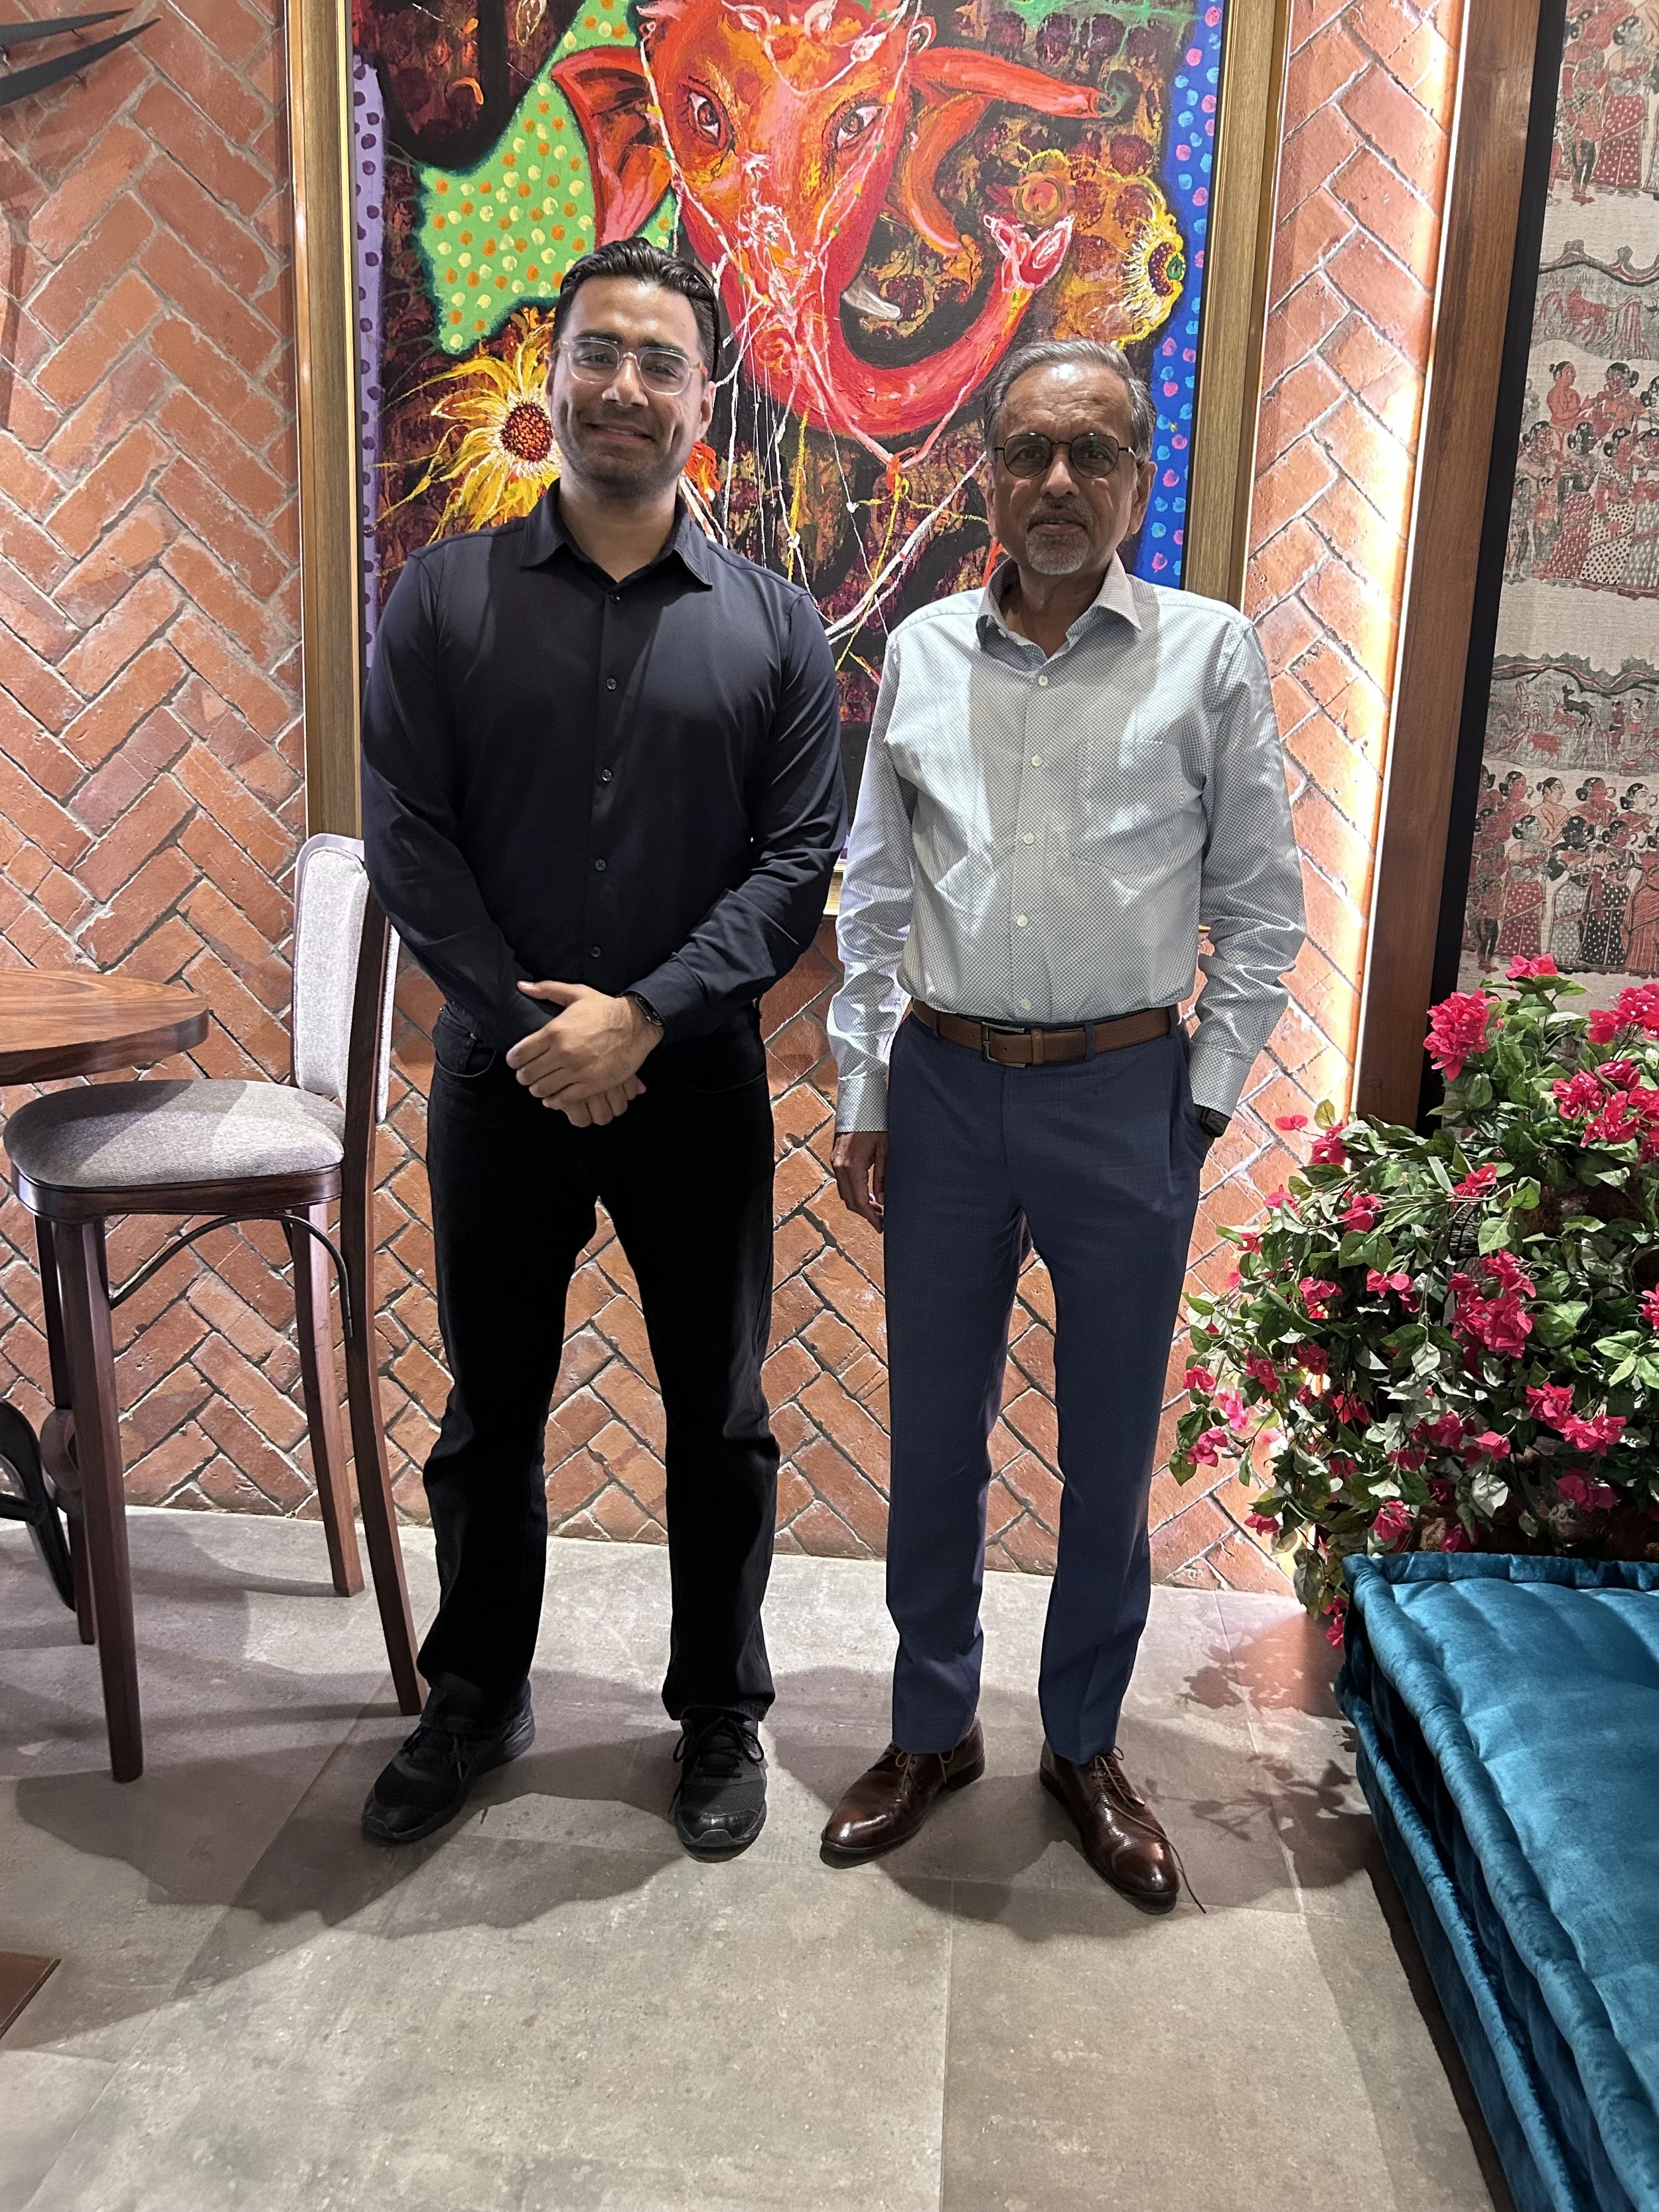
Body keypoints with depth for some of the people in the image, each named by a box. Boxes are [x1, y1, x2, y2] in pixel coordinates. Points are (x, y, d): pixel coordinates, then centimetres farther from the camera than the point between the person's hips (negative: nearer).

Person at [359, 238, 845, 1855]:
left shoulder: (772, 624, 1)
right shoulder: (444, 596, 1)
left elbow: (801, 858, -6)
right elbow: (402, 835, -4)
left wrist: (639, 1017, -17)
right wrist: (526, 1024, -14)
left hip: (697, 1082, 0)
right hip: (500, 1077, 1)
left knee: (719, 1424, 11)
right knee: (488, 1417, 15)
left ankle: (721, 1716, 33)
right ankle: (475, 1703, 38)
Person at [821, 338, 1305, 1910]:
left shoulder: (1209, 655, -1)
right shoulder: (920, 655, 5)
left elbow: (1262, 904, 2)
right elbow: (874, 899, 7)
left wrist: (1204, 1101, -4)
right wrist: (859, 1100, 4)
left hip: (1126, 1092, -2)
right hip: (945, 1085, 2)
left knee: (1110, 1450, 10)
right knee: (933, 1436, 12)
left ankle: (1085, 1746, 33)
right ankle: (932, 1731, 33)